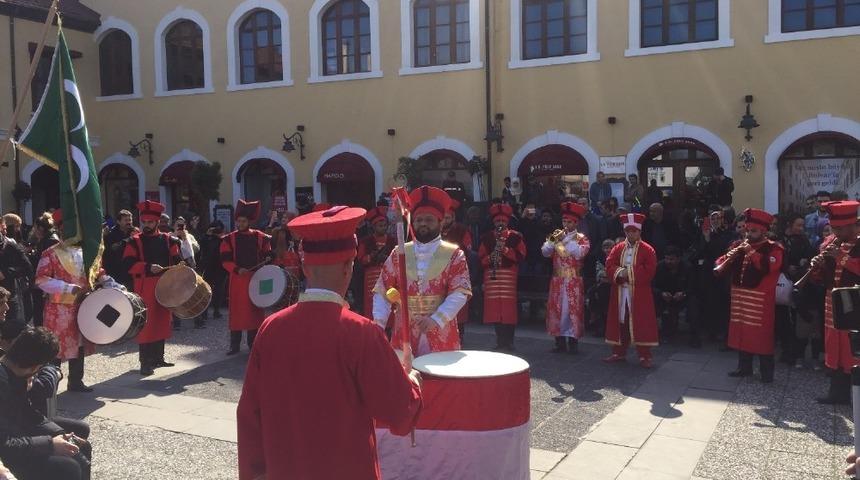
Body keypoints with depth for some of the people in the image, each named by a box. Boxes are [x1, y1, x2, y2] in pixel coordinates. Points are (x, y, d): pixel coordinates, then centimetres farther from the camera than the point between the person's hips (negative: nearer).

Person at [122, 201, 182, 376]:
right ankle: (145, 362, -2)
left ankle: (158, 357, 22)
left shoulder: (168, 240, 8)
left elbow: (177, 261, 8)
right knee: (145, 324, -5)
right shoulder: (134, 241, 0)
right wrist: (148, 267, -22)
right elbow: (128, 263, -10)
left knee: (161, 322, 11)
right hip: (144, 288, -4)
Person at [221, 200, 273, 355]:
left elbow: (267, 256, 10)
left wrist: (267, 259, -11)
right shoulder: (229, 239, 2)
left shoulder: (260, 237, 4)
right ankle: (234, 345, 9)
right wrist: (237, 269, -18)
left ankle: (253, 343, 15)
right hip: (237, 279, -1)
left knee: (255, 310, 5)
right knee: (237, 311, 1)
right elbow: (225, 260, -3)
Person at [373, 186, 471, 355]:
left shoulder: (454, 254, 1)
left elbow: (460, 293, -9)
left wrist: (436, 319, -23)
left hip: (442, 339, -2)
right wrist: (378, 323, -9)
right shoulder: (398, 254, 8)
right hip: (404, 338, 2)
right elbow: (382, 292, 6)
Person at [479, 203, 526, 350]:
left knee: (509, 308, -6)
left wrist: (505, 249, -12)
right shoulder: (487, 237, 13)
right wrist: (490, 258, -10)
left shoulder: (515, 236, 7)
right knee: (494, 308, 1)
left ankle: (509, 341, 4)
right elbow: (480, 257, 10)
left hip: (509, 276, -2)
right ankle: (499, 340, 11)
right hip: (492, 276, 2)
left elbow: (521, 255, -2)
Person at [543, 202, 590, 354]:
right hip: (557, 280, 3)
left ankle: (573, 341, 2)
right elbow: (545, 252, 1)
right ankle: (560, 341, 12)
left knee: (573, 310, -5)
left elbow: (580, 253, -16)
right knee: (556, 309, 4)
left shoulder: (581, 238, 4)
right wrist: (553, 240, -14)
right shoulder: (555, 236, 12)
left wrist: (567, 239, -15)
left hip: (574, 281, -3)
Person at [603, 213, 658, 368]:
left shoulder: (647, 250, -1)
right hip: (620, 292, 3)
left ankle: (644, 356, 6)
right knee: (620, 322, 9)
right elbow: (609, 266, 1)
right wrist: (620, 272, -18)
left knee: (641, 323, -1)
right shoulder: (617, 249, 10)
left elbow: (649, 271, -12)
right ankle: (619, 352, 19)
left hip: (639, 293, -3)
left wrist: (630, 272, -15)